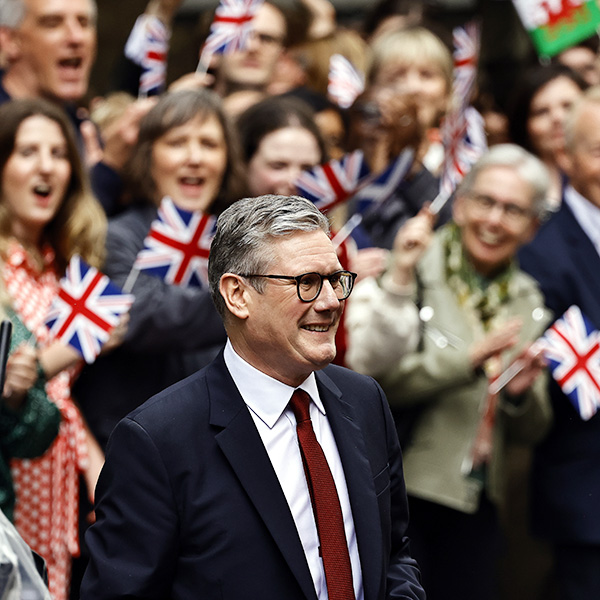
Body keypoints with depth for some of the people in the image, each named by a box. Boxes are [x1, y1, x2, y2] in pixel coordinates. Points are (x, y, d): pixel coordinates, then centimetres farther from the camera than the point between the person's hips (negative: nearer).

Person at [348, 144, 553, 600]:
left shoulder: (528, 302, 10)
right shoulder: (415, 268, -6)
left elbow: (532, 431, 11)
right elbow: (373, 378, -19)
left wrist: (522, 394, -9)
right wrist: (470, 360, -25)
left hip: (475, 507, 5)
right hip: (396, 491, -5)